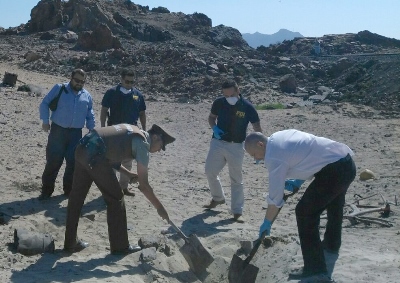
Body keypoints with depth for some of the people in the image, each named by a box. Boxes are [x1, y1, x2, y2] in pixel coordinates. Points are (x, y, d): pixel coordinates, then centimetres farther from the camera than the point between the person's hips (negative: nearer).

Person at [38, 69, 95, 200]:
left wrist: (92, 130, 9)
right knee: (53, 161, -2)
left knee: (73, 162, 6)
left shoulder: (87, 96, 9)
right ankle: (47, 190, 9)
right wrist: (45, 121, -6)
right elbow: (44, 104, 0)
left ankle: (69, 189, 20)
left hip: (76, 133, 3)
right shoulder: (59, 89, -2)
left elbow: (90, 116, 17)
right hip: (58, 131, -3)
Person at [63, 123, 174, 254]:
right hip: (94, 156, -9)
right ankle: (120, 246, 16)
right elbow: (144, 185, -3)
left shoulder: (131, 131, 24)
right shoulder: (142, 143, -1)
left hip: (82, 150, 9)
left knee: (76, 196, 17)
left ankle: (70, 243, 29)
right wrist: (160, 207, 6)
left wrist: (128, 173, 22)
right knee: (116, 199, 6)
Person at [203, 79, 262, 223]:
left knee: (236, 179, 2)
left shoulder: (247, 107, -13)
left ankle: (237, 212, 10)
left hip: (236, 146, -3)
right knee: (210, 171, 5)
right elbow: (211, 117, 13)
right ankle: (218, 198, 32)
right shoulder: (219, 103, -5)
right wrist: (214, 128, -10)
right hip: (218, 142, 3)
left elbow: (257, 127, -8)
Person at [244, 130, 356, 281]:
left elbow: (275, 198, -11)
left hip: (334, 170, -11)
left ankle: (315, 267, -5)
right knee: (334, 204, 32)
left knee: (305, 212, -8)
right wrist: (298, 182, 15)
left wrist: (266, 223, 2)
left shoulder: (273, 157, -14)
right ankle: (332, 243, 56)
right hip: (346, 162, 11)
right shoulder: (280, 136, 12)